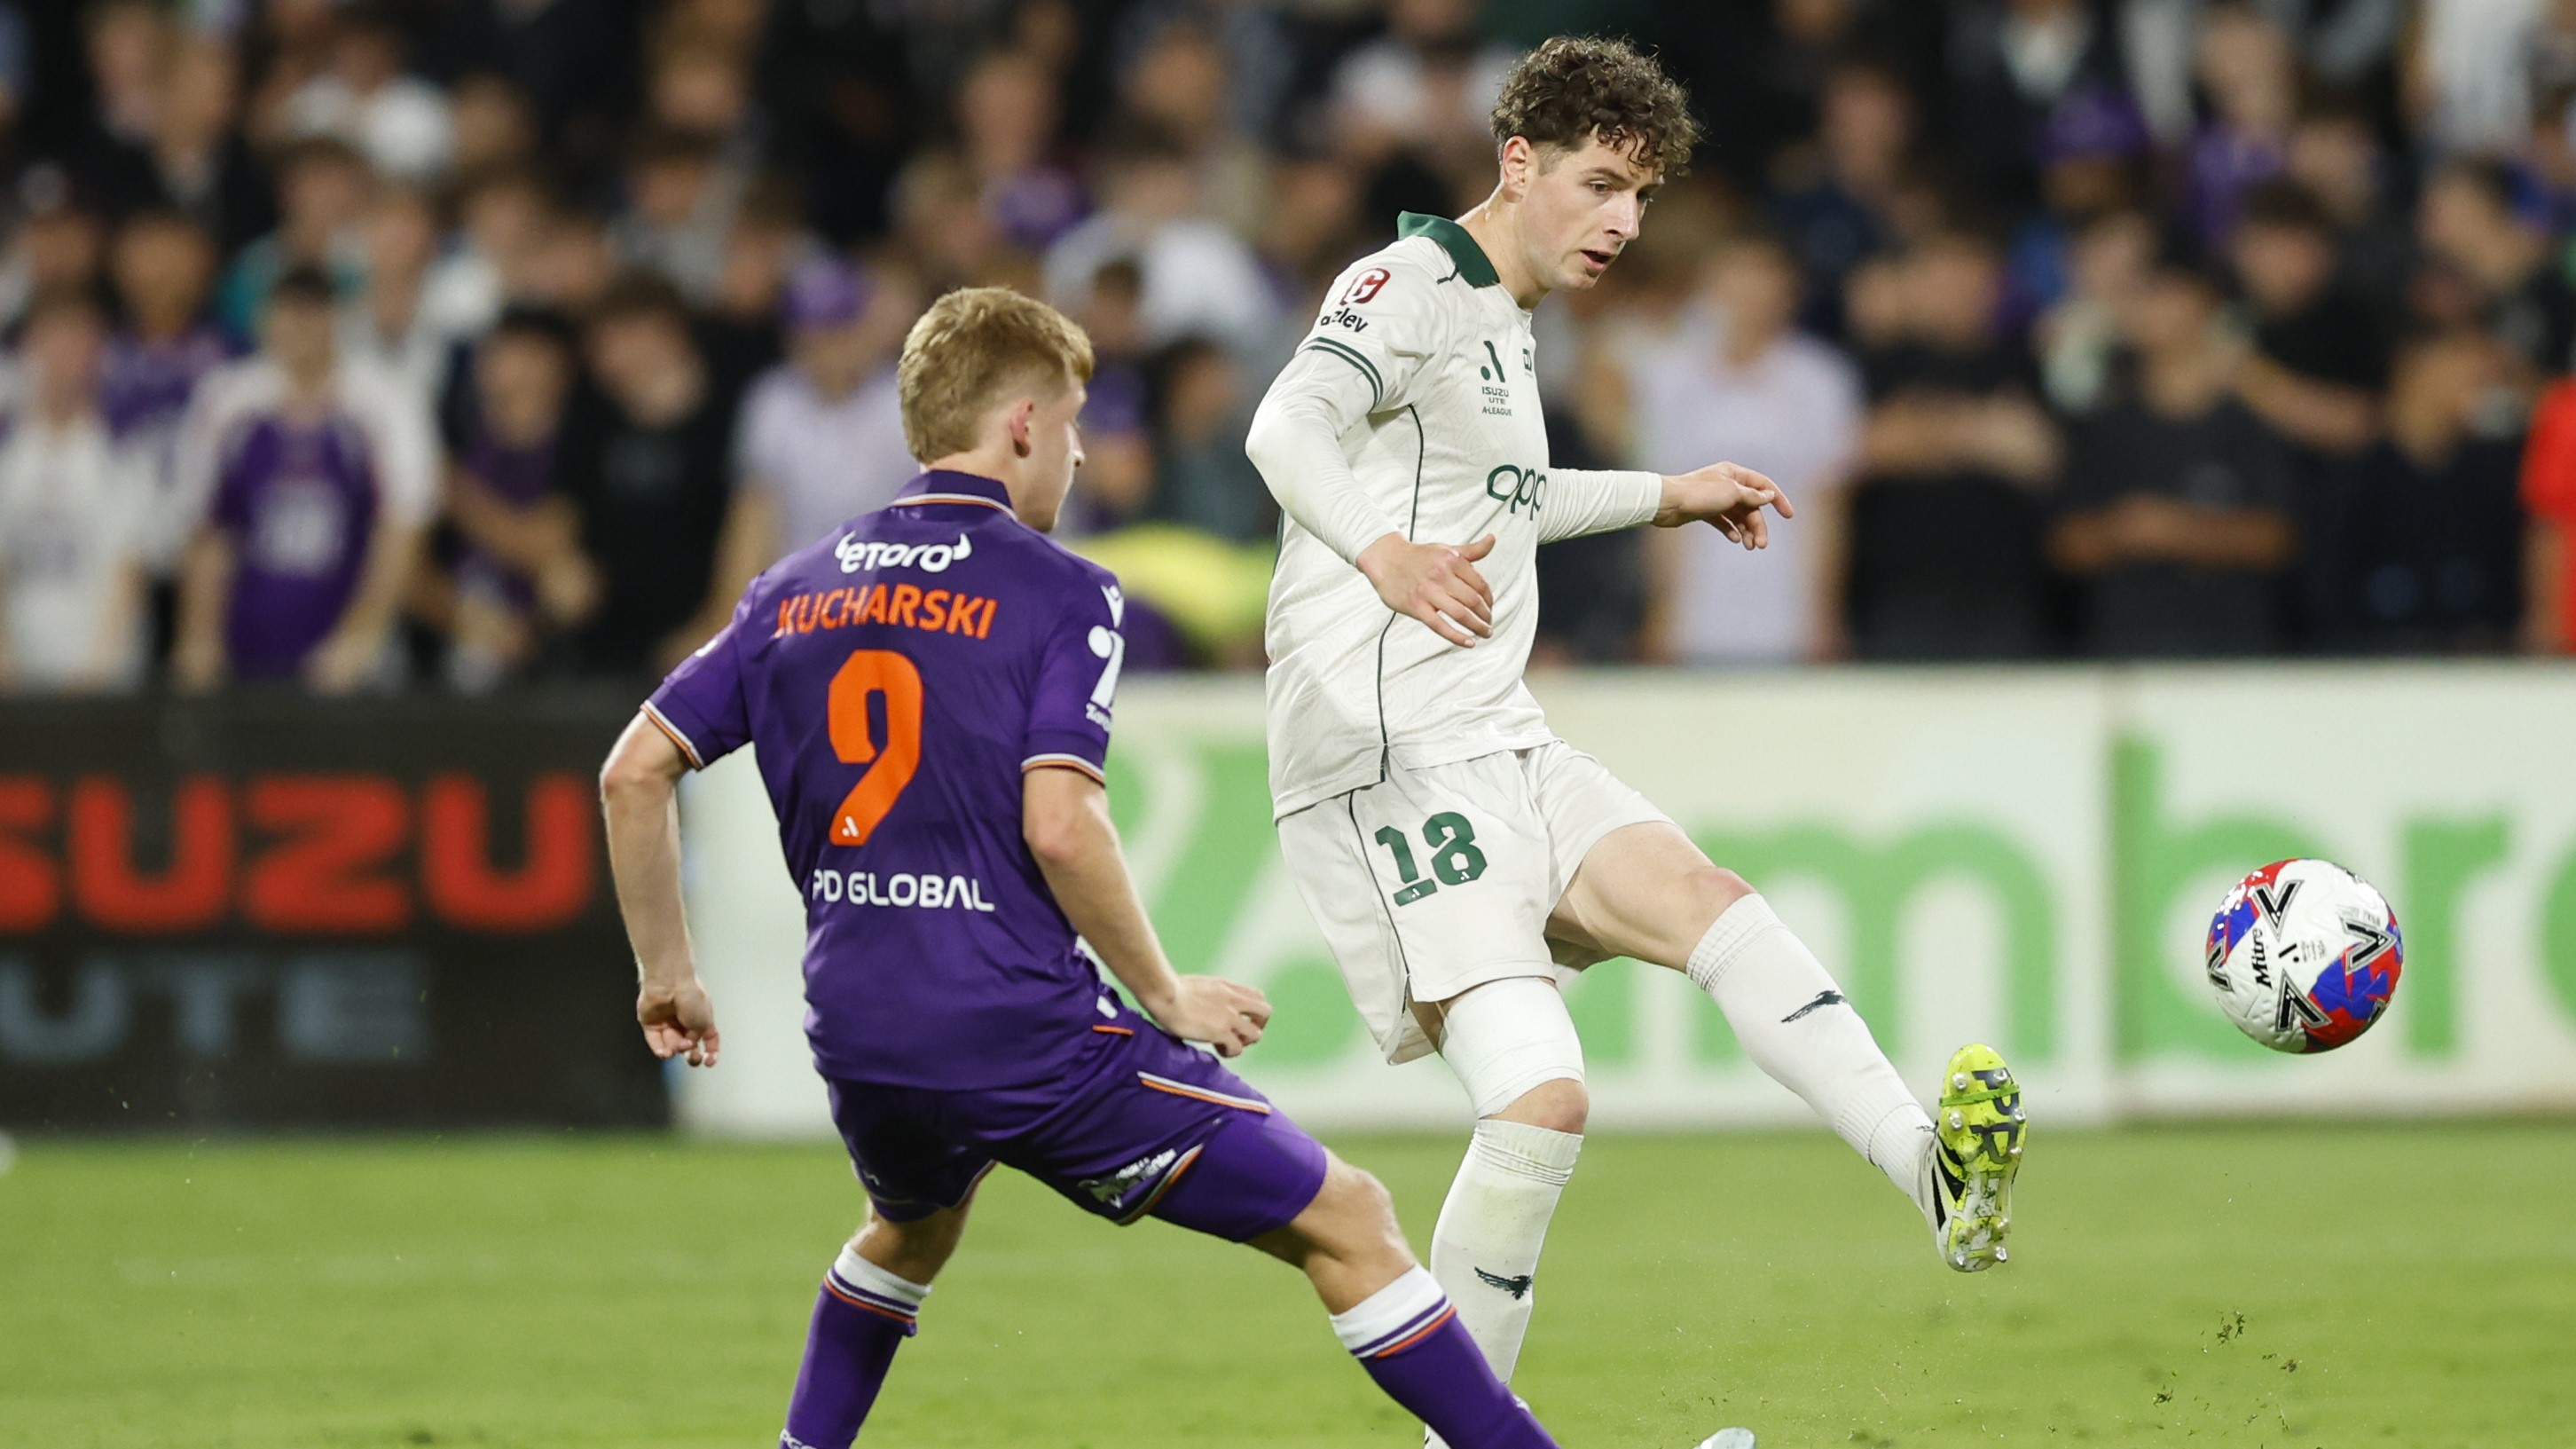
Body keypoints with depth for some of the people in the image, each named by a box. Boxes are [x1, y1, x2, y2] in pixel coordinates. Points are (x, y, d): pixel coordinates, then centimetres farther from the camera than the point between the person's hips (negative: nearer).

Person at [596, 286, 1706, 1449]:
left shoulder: (795, 591, 12)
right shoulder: (1059, 593, -6)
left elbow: (633, 772, 10)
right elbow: (1060, 827, -18)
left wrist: (667, 974, 20)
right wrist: (1166, 997, -5)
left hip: (857, 1037, 6)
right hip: (1026, 1033, -6)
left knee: (914, 1223, 40)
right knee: (1344, 1221, 0)